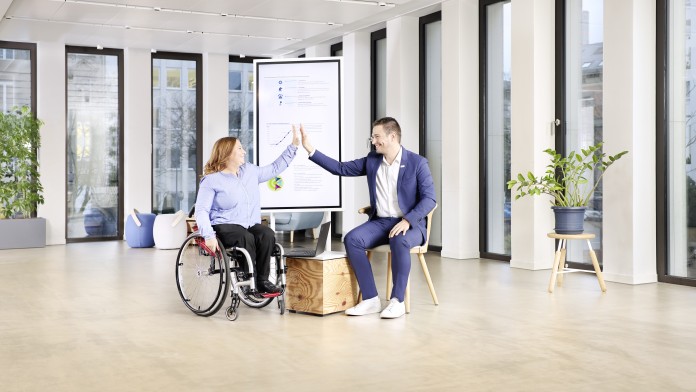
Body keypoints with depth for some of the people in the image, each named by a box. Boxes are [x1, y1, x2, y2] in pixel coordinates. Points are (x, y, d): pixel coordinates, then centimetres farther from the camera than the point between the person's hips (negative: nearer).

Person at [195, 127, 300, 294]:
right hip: (225, 226, -5)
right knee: (246, 238, -37)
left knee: (267, 235, -28)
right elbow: (201, 211, -10)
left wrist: (293, 146, 16)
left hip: (251, 225, 5)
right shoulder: (211, 180, -5)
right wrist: (209, 236, -25)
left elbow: (275, 168, 22)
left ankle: (262, 280, -21)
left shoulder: (250, 171, 14)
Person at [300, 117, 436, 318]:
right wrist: (311, 150, 2)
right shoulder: (372, 160, 9)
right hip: (380, 222, 5)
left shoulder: (417, 162, -5)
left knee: (399, 242, -38)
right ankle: (370, 299, -20)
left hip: (409, 224, -5)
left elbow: (429, 199, -9)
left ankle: (397, 301, -25)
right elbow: (340, 168, 9)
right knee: (351, 239, -23)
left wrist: (408, 220, -24)